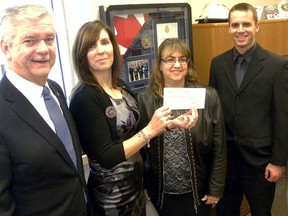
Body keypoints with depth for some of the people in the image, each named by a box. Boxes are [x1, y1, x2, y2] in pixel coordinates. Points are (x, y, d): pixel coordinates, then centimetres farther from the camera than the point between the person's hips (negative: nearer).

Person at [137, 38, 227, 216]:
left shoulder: (208, 96, -10)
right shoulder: (145, 99, -8)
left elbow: (219, 148, -4)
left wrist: (216, 189, -2)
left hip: (198, 190, 0)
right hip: (161, 191, 1)